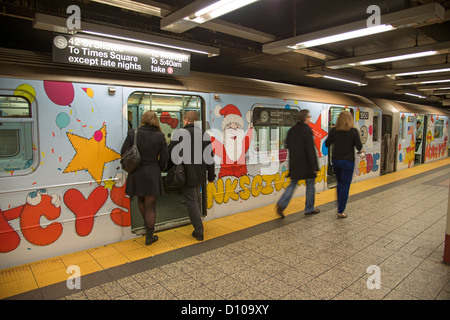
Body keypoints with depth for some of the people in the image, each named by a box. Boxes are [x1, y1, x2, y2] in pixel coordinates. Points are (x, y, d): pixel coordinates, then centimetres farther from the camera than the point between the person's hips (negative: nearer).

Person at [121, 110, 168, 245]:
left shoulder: (133, 133, -5)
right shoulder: (160, 136, -7)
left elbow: (123, 152, -5)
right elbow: (164, 158, -5)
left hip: (136, 174, 2)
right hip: (152, 174, -2)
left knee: (141, 200, 25)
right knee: (150, 206, 6)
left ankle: (147, 225, 42)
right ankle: (149, 236, 16)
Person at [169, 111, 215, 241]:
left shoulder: (178, 134, -11)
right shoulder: (205, 135, 3)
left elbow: (171, 154, -9)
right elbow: (210, 157, 5)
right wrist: (211, 175, 12)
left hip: (186, 175, -5)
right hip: (200, 174, 5)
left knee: (191, 201, 3)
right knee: (196, 196, 26)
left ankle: (199, 231, 6)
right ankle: (197, 220, 42)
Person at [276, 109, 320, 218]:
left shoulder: (291, 130, 6)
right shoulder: (307, 130, -15)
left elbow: (288, 146, 13)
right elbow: (310, 149, -19)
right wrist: (315, 166, -16)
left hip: (294, 164, 6)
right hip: (306, 164, -6)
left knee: (293, 184, 14)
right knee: (310, 185, 11)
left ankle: (281, 204, -2)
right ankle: (309, 209, 23)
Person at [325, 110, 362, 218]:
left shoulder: (334, 130, -5)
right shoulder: (353, 131, -12)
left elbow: (327, 144, 3)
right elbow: (359, 147, -10)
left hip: (336, 160, 3)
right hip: (348, 161, -3)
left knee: (340, 183, 23)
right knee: (345, 186, 5)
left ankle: (340, 206, 28)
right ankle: (340, 211, 6)